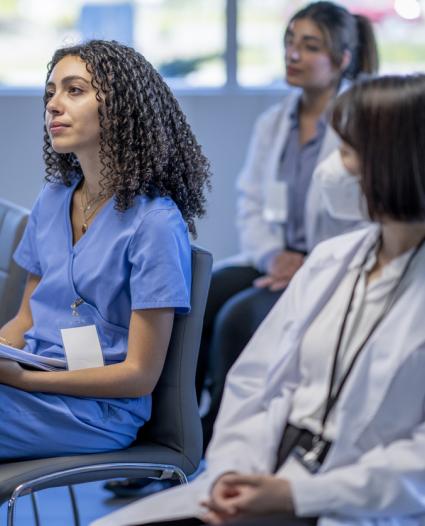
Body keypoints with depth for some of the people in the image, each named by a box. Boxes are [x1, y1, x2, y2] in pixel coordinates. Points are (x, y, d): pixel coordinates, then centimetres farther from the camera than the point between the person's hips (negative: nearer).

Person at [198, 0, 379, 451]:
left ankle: (215, 443, -15)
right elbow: (250, 204, 12)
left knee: (239, 316, -30)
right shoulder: (272, 122, 13)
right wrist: (275, 256, -7)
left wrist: (311, 267, -19)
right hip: (275, 262, 6)